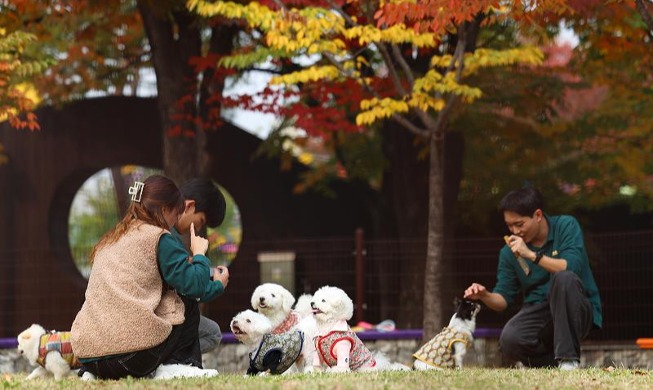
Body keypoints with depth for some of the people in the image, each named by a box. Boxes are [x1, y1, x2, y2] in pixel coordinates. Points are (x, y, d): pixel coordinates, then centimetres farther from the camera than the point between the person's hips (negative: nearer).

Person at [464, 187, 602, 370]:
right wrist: (485, 296, -18)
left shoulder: (566, 226, -5)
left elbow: (571, 268, -20)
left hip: (576, 313, -2)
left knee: (564, 279, -35)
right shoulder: (509, 252, 5)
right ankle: (555, 362, 0)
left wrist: (531, 255, -25)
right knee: (509, 341, -30)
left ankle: (568, 358, -27)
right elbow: (504, 299, 3)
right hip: (538, 314, 3)